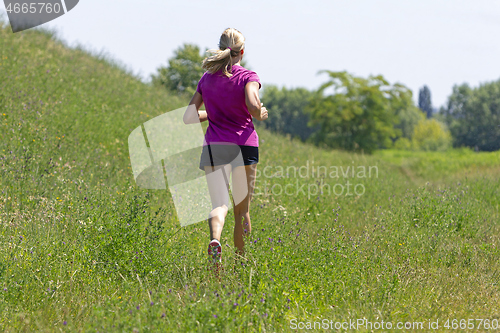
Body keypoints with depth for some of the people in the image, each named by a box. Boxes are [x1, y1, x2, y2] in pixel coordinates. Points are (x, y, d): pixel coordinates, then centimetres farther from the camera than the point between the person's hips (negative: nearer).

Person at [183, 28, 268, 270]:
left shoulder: (207, 78, 13)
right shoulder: (248, 77, 0)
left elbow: (189, 117, 13)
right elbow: (252, 105, -20)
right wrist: (260, 115, 2)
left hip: (213, 147, 2)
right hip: (243, 145, -2)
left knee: (219, 204, -8)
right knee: (242, 209, 11)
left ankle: (215, 239, -40)